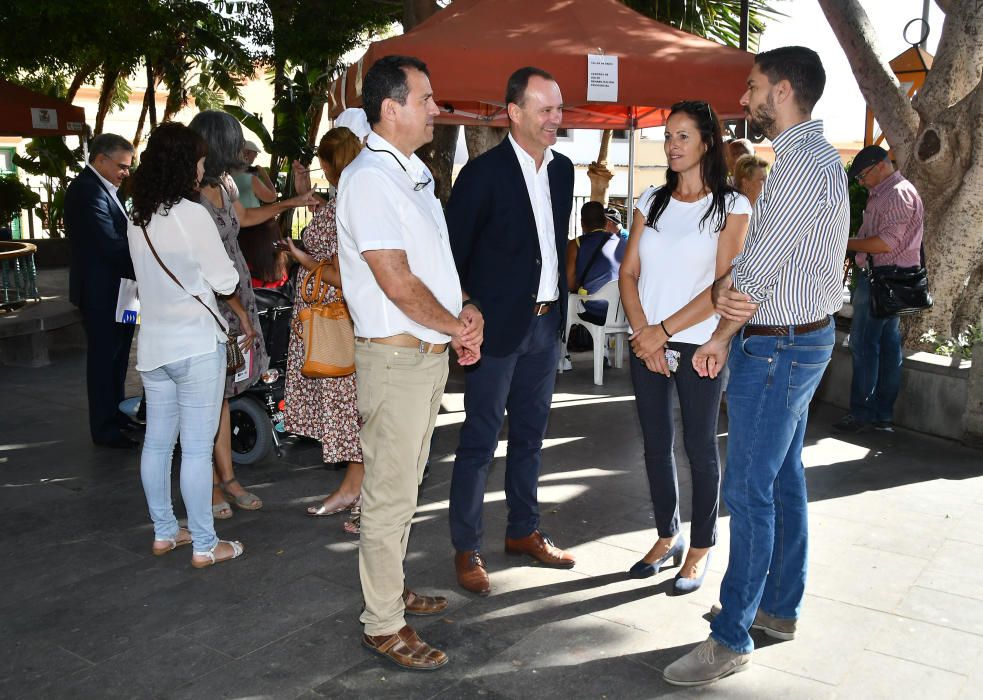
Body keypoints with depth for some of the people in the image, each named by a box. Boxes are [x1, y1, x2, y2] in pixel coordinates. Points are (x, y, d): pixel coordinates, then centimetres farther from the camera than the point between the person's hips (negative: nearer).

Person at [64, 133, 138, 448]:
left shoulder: (102, 188, 13)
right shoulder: (87, 190, -19)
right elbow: (110, 244, -26)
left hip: (114, 287, 10)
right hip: (101, 291, -10)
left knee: (115, 356, 19)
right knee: (104, 359, 0)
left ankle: (115, 414, 33)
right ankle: (105, 429, 11)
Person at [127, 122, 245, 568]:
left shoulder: (138, 219, 7)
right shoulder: (191, 214, -15)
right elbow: (225, 281, -10)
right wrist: (222, 269, 10)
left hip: (153, 344, 8)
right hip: (196, 345, -7)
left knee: (157, 441, 14)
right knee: (197, 448, -1)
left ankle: (164, 532, 27)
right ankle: (204, 545, 9)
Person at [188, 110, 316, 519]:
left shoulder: (223, 184, 8)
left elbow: (244, 217, 30)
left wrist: (289, 203, 30)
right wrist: (241, 314, -16)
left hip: (236, 297, 9)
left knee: (222, 393, 14)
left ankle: (227, 478, 24)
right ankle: (212, 485, 15)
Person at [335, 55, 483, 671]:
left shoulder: (415, 172, 14)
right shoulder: (368, 179, -16)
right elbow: (397, 282, -21)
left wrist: (465, 314, 3)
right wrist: (456, 326, -8)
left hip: (430, 351, 9)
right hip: (396, 357, -9)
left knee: (405, 485, 20)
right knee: (391, 495, 1)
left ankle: (392, 589, 36)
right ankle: (383, 625, 14)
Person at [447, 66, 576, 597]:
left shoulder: (562, 169, 9)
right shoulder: (484, 172, -12)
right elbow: (453, 250, -10)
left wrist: (559, 297, 13)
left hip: (547, 320, 7)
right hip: (498, 324, -7)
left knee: (530, 434, 16)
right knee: (480, 440, 1)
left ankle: (524, 531, 31)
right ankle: (467, 549, 13)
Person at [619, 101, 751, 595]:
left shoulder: (731, 206, -3)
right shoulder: (652, 200, 9)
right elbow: (629, 272, 5)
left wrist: (664, 330, -14)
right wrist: (642, 333, -9)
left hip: (697, 342, -4)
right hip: (647, 341, 4)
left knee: (700, 446, 5)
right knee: (656, 443, 11)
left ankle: (700, 548, 20)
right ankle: (667, 537, 28)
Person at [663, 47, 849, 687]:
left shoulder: (806, 162, -19)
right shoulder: (806, 156, 15)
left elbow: (756, 269, -20)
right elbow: (760, 258, 9)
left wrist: (726, 323, -2)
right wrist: (725, 333, -4)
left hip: (778, 347, -11)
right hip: (797, 339, 11)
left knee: (749, 491, -5)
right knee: (783, 479, 17)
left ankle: (732, 638, 6)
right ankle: (781, 608, 31)